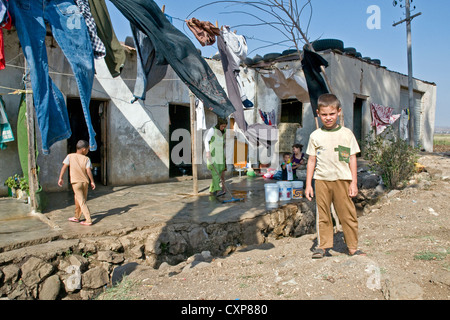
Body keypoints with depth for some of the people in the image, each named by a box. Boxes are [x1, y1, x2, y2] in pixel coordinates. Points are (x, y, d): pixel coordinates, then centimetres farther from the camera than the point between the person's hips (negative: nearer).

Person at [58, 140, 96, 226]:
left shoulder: (70, 156, -1)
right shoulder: (86, 159, -2)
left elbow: (64, 167, -6)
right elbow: (88, 170, -9)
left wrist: (60, 178, -2)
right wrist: (92, 181, -4)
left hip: (76, 182, -2)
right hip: (85, 182, 2)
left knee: (82, 202, -1)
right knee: (78, 200, 20)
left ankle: (88, 220, -6)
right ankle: (76, 217, 32)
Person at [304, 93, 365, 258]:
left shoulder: (346, 133, 4)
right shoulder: (315, 136, 5)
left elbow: (352, 158, 6)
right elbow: (311, 161, 8)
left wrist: (354, 182, 1)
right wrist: (308, 184, 5)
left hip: (342, 179, 0)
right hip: (321, 180, 1)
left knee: (347, 214, 2)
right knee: (323, 215, 5)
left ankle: (353, 247, 16)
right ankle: (323, 245, 16)